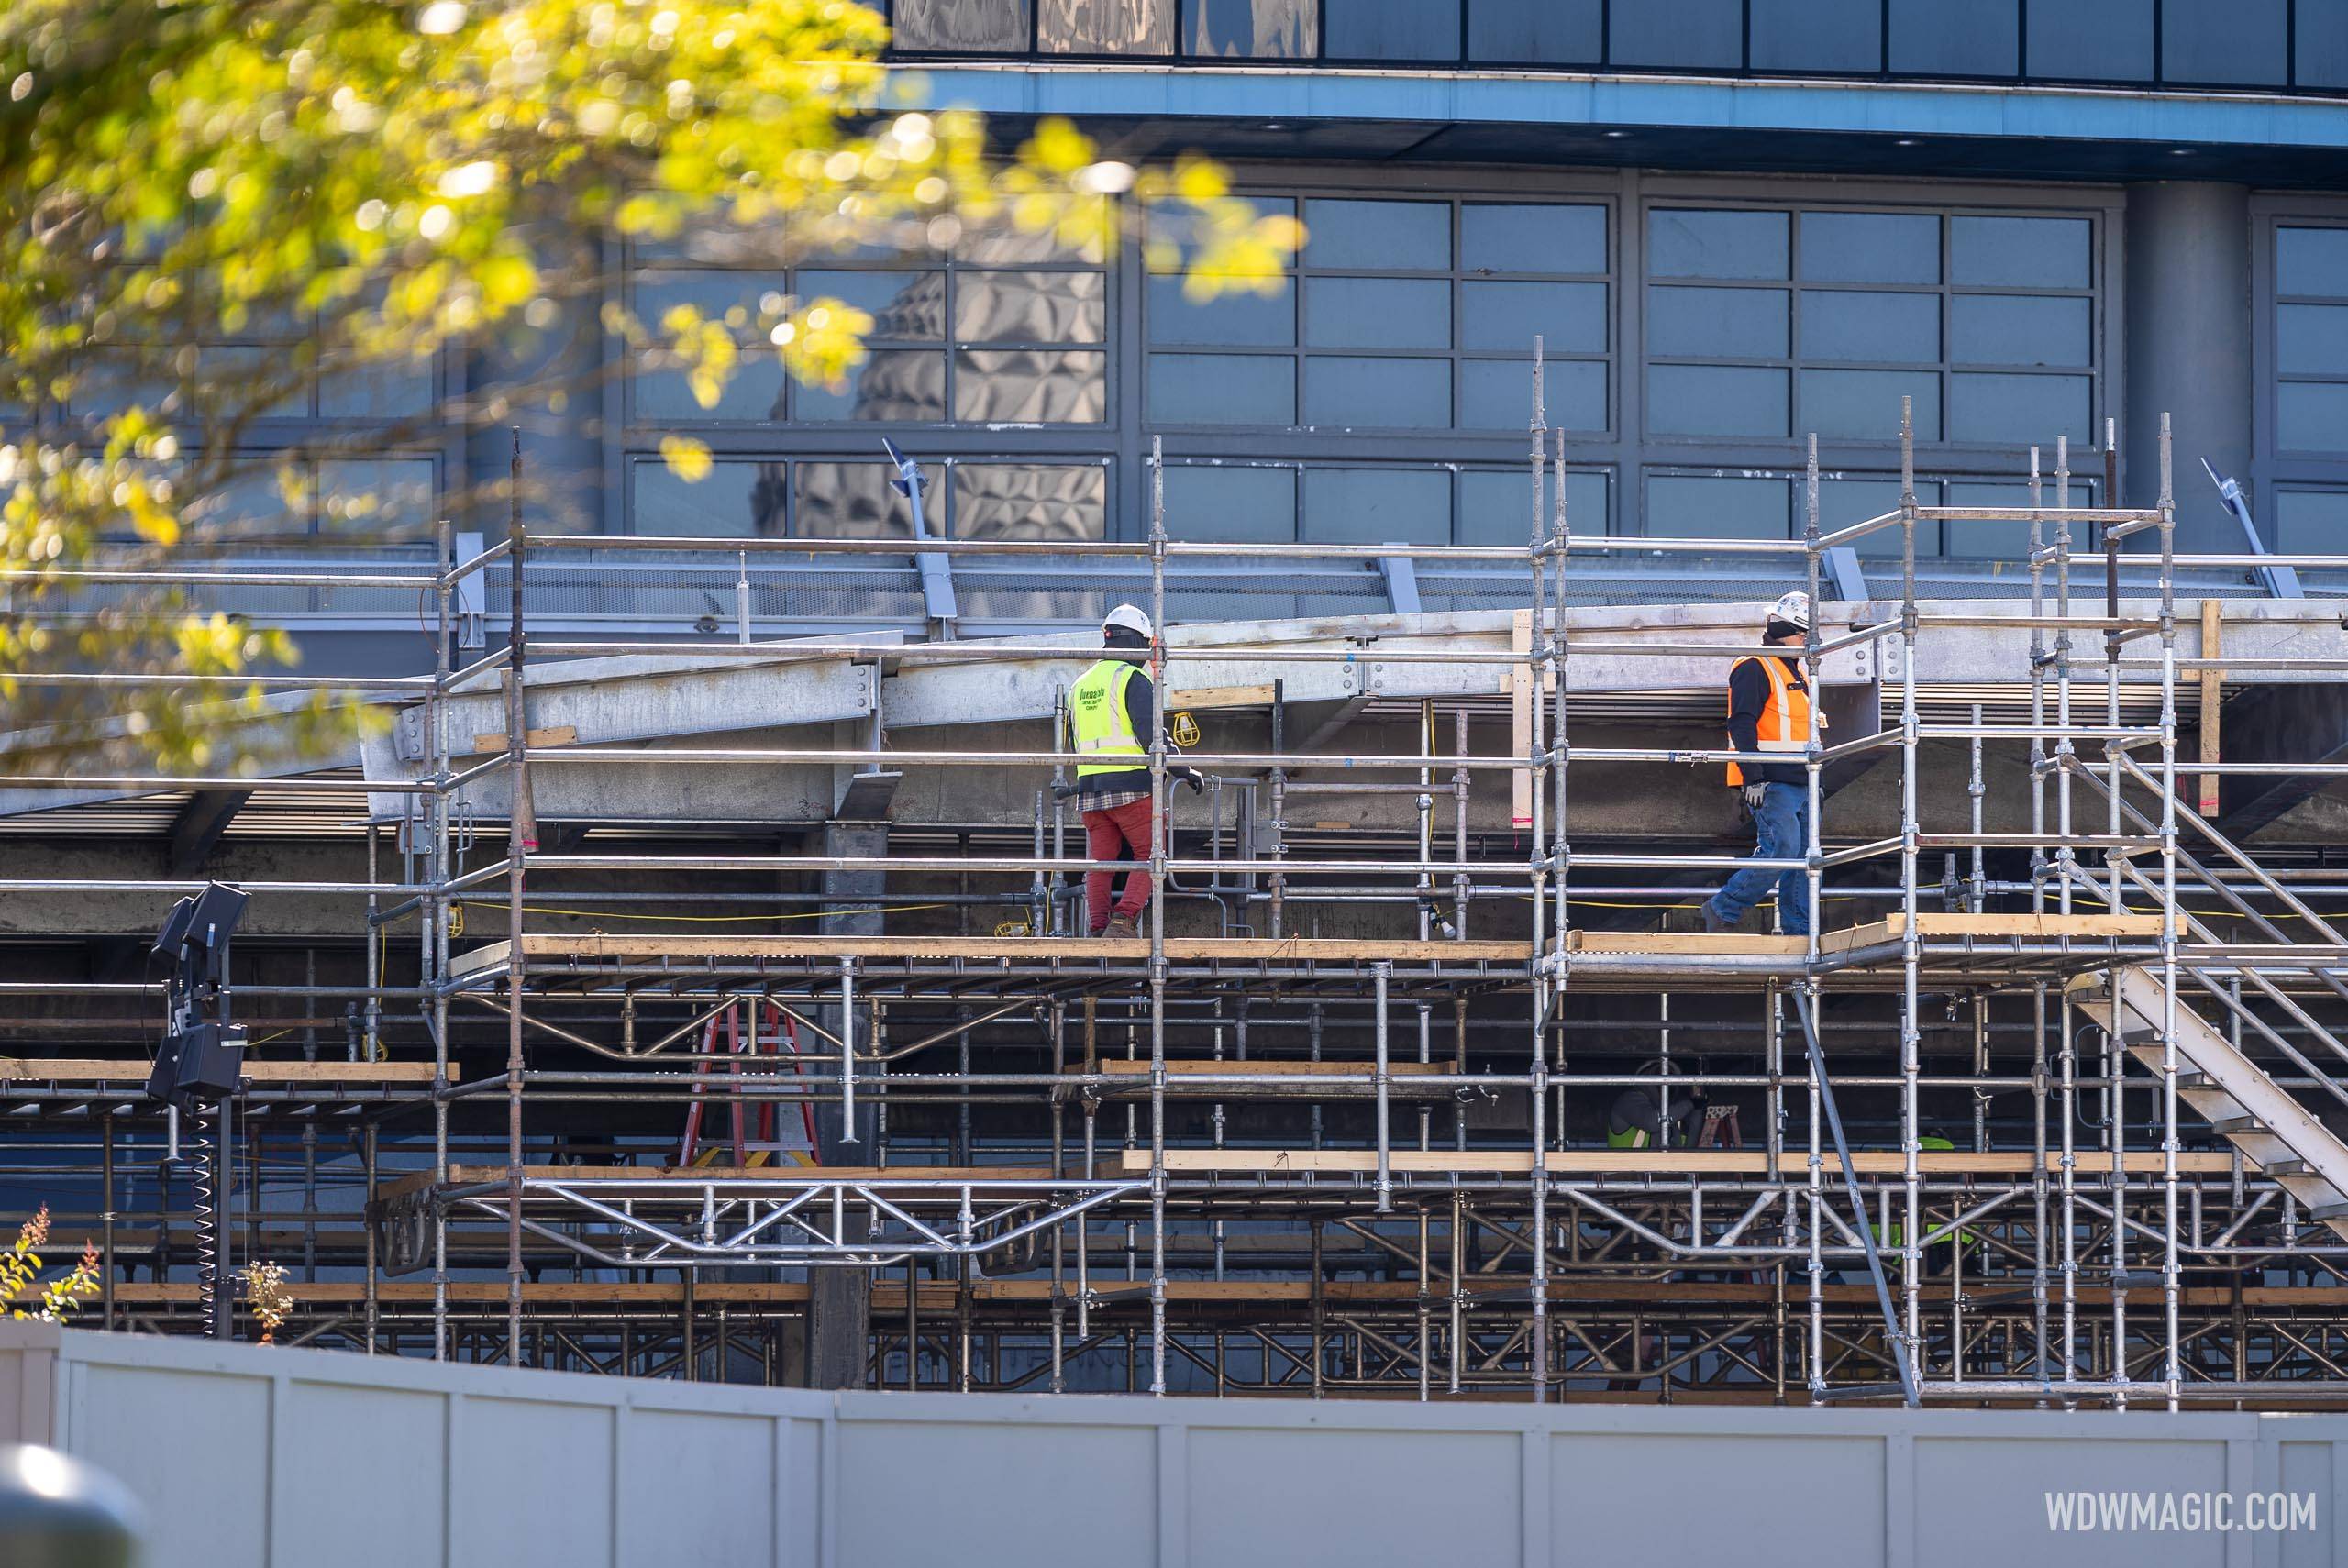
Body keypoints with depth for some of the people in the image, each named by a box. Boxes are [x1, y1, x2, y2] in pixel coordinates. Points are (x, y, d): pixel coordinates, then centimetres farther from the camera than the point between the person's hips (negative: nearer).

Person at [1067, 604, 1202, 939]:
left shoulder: (1080, 685, 18)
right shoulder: (1133, 680, -5)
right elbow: (1152, 734, -13)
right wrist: (1184, 772, -6)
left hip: (1089, 787, 6)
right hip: (1130, 786, -6)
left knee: (1099, 861, 6)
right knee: (1149, 854, 0)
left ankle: (1097, 928, -2)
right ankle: (1124, 919, -15)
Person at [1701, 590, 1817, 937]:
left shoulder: (1796, 670, 22)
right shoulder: (1754, 669, -9)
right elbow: (1742, 725, -17)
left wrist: (1813, 778, 28)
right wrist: (1753, 779, -23)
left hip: (1799, 783, 9)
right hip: (1770, 783, -9)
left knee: (1803, 855, 5)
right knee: (1781, 848, -19)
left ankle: (1799, 929, 8)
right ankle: (1722, 910, -9)